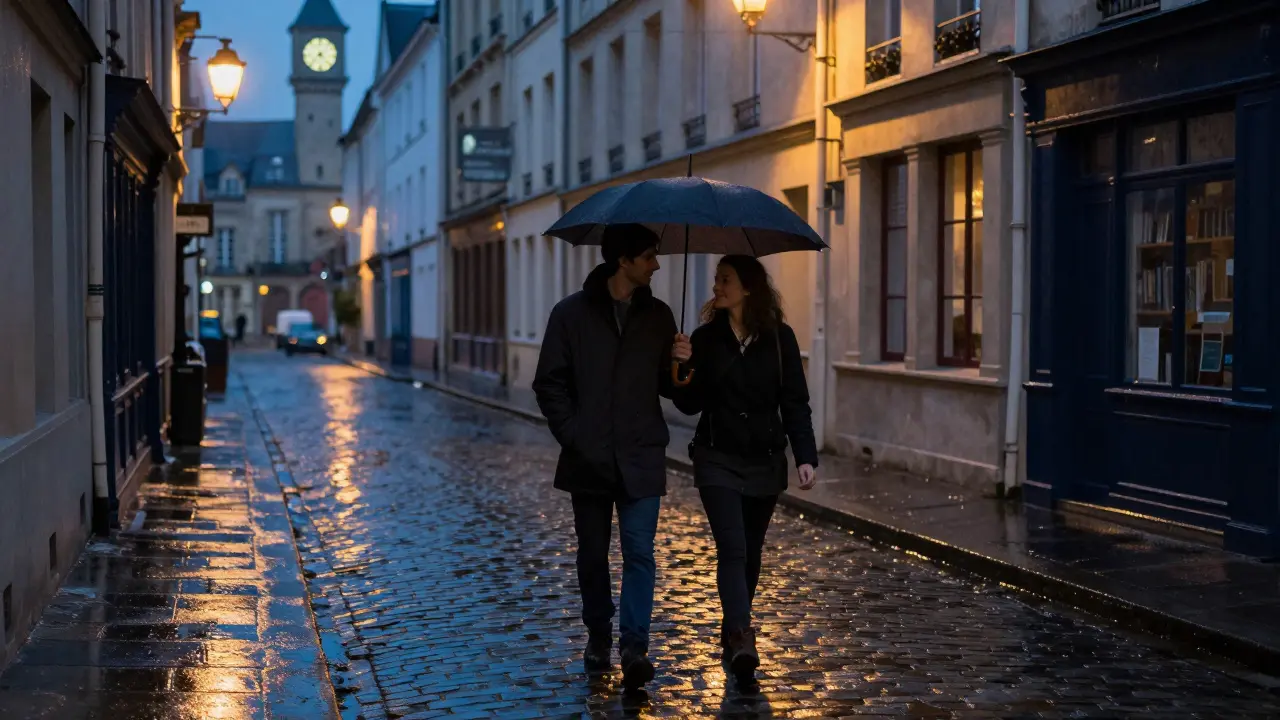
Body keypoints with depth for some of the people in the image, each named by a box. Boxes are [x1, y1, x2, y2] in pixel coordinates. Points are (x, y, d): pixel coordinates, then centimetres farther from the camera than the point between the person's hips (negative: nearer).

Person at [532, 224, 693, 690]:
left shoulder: (658, 315, 7)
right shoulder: (572, 313, -1)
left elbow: (668, 387, 12)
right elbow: (549, 384, 1)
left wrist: (679, 364, -10)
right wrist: (572, 435, -8)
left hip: (641, 458, 1)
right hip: (589, 459, 0)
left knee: (639, 551, -8)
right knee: (593, 554, 10)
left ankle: (634, 647, -6)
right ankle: (599, 638, 26)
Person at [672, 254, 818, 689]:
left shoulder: (779, 338, -2)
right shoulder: (707, 338, 0)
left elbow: (795, 402, -1)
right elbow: (690, 404, 1)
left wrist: (805, 456, -10)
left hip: (765, 460, 1)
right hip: (718, 460, -1)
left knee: (750, 552, 11)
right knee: (732, 548, -13)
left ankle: (733, 633, 28)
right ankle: (741, 641, -22)